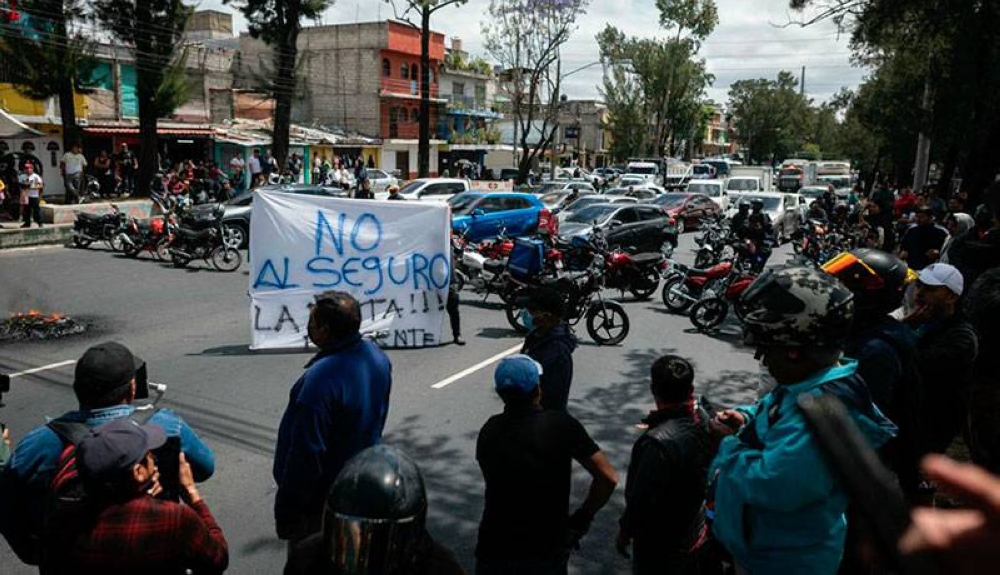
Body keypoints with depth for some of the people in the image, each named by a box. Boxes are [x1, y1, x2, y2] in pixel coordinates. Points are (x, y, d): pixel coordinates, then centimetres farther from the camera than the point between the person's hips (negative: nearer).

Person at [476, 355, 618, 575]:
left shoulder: (489, 430, -5)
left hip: (493, 551, 2)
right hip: (545, 554, -1)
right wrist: (583, 518, 0)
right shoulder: (561, 424, -14)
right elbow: (608, 478, -11)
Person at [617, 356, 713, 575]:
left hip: (660, 547, -7)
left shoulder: (658, 442, -36)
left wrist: (625, 531, -11)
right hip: (695, 532, 7)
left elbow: (643, 499, -26)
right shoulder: (703, 419, -12)